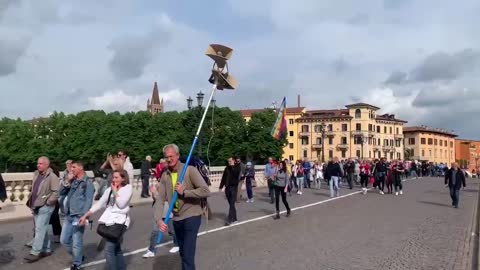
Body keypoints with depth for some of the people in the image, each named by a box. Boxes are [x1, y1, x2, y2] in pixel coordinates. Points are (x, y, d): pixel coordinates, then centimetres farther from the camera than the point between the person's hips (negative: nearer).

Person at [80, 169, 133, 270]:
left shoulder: (128, 188, -2)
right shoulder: (109, 189, 14)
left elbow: (121, 204, -12)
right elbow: (99, 203, 11)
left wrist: (115, 191, -4)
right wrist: (85, 215, 6)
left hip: (119, 221, -6)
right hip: (108, 220, 6)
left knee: (109, 250, -14)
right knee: (116, 249, 16)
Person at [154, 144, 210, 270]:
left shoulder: (190, 170, -15)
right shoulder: (165, 175, 0)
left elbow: (206, 191, -22)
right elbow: (160, 199, -6)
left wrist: (184, 192, -22)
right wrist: (158, 219, -20)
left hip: (191, 216, -6)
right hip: (176, 219, 6)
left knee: (188, 255, -8)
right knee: (183, 253, 21)